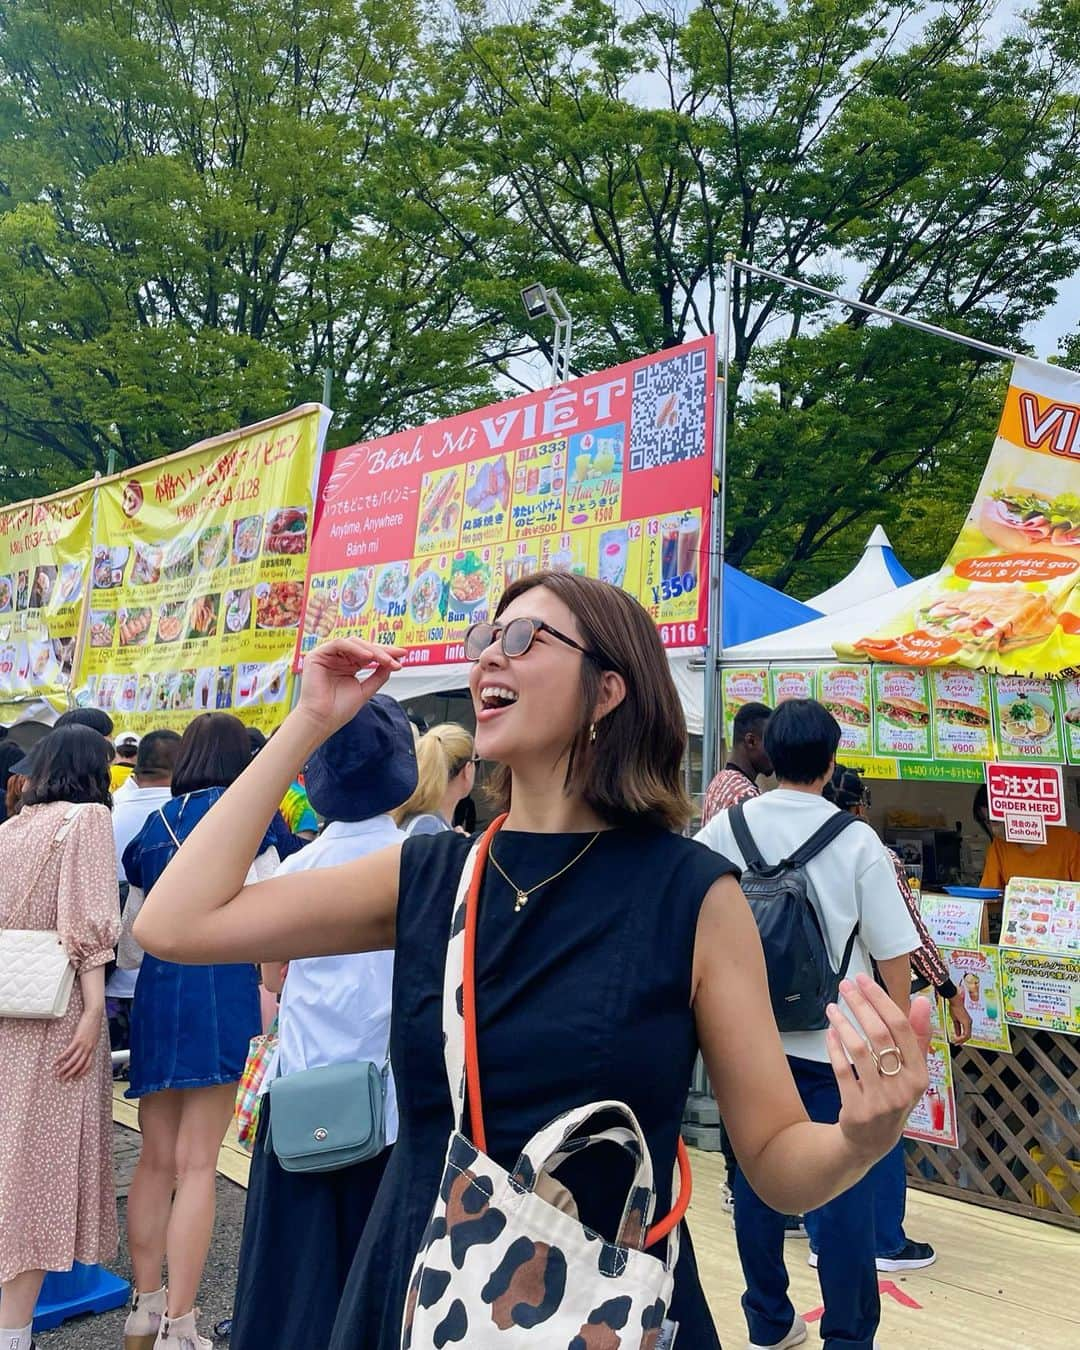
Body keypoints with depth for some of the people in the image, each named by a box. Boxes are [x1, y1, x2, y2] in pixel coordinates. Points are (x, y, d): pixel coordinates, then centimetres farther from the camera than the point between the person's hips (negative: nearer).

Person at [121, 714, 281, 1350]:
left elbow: (136, 927, 16)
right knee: (197, 1163, -1)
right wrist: (271, 993, 4)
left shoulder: (154, 822, 13)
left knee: (156, 1159, 14)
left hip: (154, 988, 5)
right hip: (222, 985, -5)